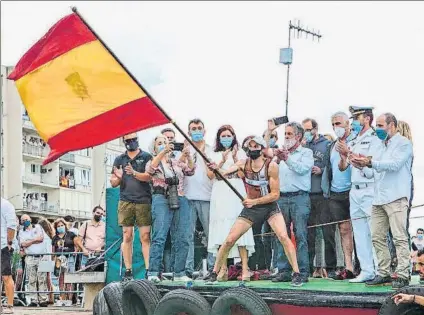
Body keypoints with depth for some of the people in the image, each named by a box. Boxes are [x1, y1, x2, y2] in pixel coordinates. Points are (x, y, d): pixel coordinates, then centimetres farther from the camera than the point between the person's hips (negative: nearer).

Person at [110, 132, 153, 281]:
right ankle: (128, 271, 0)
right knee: (127, 237, -1)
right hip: (125, 202, 2)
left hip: (143, 201, -2)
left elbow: (149, 176, -5)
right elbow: (113, 183, 16)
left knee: (145, 237, -7)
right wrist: (118, 178, -6)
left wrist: (134, 173, -21)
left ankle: (148, 270, -9)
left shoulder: (146, 157, 8)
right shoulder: (119, 160, 16)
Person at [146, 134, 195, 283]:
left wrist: (188, 157, -13)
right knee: (159, 237, -13)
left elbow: (190, 171, 6)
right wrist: (164, 152, -25)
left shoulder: (177, 162, 22)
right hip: (162, 200, -4)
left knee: (182, 239, -1)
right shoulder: (152, 163, 11)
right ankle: (153, 273, -14)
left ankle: (179, 273, 5)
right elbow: (150, 169, -12)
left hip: (180, 201, 4)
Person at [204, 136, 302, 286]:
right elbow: (222, 174, -17)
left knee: (283, 237, -21)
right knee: (229, 240, -3)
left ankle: (296, 274, -12)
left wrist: (254, 201, -24)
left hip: (270, 207, -3)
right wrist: (215, 170, -40)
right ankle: (214, 273, 12)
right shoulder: (243, 164, -7)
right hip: (250, 208, 3)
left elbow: (275, 194, -15)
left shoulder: (271, 166, -16)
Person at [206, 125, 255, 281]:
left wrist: (235, 158, -11)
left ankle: (245, 269, -15)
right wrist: (222, 161, -7)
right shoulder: (215, 155, 17)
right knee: (221, 232, -2)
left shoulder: (240, 153, 10)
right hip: (219, 195, 3)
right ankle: (223, 269, 3)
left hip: (236, 194, -3)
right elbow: (210, 175, 3)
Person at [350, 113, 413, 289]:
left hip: (396, 198, -8)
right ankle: (384, 274, 11)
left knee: (400, 238, -10)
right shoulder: (380, 147, 22)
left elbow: (395, 164, -16)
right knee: (377, 237, 5)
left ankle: (402, 275, -9)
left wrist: (371, 162, -18)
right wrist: (362, 166, 1)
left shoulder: (403, 144, 0)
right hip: (379, 199, 8)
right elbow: (371, 173, 21)